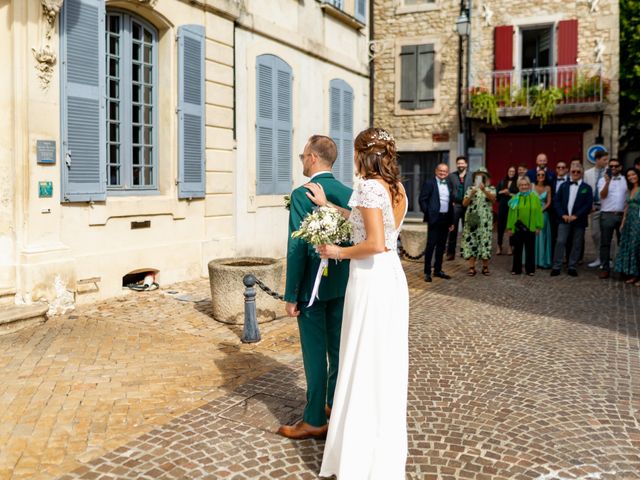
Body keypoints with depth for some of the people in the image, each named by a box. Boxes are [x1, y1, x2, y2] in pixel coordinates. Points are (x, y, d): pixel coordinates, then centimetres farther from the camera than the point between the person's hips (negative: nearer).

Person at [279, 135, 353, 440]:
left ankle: (315, 421, 12)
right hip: (342, 284, 6)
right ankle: (336, 404, 32)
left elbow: (297, 248, -18)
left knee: (315, 353, 2)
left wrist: (291, 296, -12)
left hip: (313, 287, -6)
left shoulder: (302, 195, -15)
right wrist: (349, 282, 16)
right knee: (338, 348, 17)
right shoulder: (349, 194, 3)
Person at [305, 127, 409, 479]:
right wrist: (327, 205, 22)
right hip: (393, 277, 9)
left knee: (363, 366, 2)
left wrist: (338, 252, -10)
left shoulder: (368, 186, -16)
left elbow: (375, 243, -23)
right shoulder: (397, 189, 10)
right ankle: (388, 452, 32)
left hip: (370, 280, -9)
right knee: (388, 364, 17)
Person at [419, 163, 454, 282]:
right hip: (434, 218, -6)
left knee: (441, 246, 10)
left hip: (445, 219, 6)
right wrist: (427, 213, -12)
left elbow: (450, 202, 16)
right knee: (431, 245, -4)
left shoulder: (449, 185, 15)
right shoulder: (429, 183, -2)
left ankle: (438, 270, 19)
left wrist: (451, 221, 14)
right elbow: (422, 199, -6)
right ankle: (427, 272, 1)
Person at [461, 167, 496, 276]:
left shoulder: (490, 189, 7)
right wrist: (471, 194, -13)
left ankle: (485, 267, 8)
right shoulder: (470, 189, 11)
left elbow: (493, 199, -14)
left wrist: (484, 190, -27)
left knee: (484, 241, -2)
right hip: (471, 219, 1)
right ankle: (471, 267, 2)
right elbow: (464, 203, 2)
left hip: (485, 220, -1)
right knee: (471, 241, -2)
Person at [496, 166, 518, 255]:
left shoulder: (517, 183, 1)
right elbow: (496, 192, 8)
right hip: (502, 206, 3)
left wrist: (510, 194, -11)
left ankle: (511, 247, 8)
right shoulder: (502, 182, 11)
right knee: (501, 226, 3)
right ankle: (499, 246, 12)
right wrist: (502, 192, -9)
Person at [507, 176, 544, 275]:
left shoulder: (535, 198, -1)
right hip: (517, 228, 1)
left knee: (530, 249, 8)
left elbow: (538, 213, -1)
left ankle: (530, 269, 17)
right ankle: (516, 269, 16)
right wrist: (510, 227, 0)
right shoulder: (515, 198, 3)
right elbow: (511, 214, 3)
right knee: (517, 249, 8)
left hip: (530, 228, -1)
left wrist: (538, 226, -5)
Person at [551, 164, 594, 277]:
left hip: (579, 221, -1)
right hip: (564, 219, 1)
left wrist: (576, 216, -13)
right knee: (560, 242, -5)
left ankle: (572, 267, 12)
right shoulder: (564, 186, 11)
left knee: (576, 245, 3)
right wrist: (563, 215, -8)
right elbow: (557, 201, 6)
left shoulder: (586, 188, 4)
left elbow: (589, 205, -4)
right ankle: (556, 267, -2)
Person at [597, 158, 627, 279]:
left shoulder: (625, 180, 9)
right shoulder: (603, 180, 3)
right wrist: (607, 182, -24)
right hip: (607, 215, -2)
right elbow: (602, 195, -12)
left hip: (622, 215, 2)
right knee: (605, 243, 0)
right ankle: (605, 268, 6)